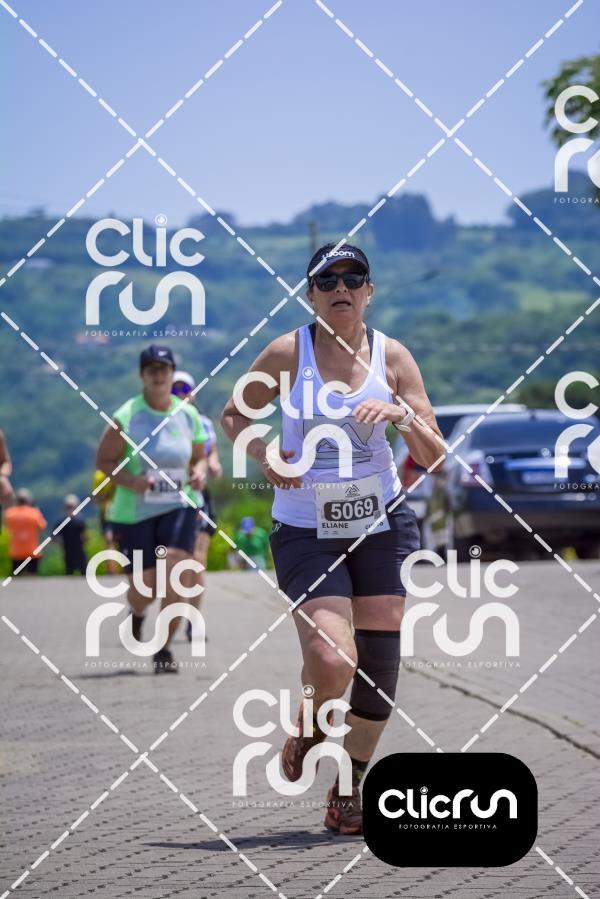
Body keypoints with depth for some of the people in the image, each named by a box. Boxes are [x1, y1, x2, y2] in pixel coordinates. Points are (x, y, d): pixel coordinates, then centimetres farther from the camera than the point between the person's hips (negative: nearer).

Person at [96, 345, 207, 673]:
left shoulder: (188, 415, 3)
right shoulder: (126, 417, -9)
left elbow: (197, 457, 17)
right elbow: (103, 460, -5)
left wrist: (198, 473, -5)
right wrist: (131, 481, -21)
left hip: (178, 507, 2)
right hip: (134, 511, -2)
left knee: (175, 578, -17)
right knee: (144, 588, 2)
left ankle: (164, 650, -5)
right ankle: (137, 613, 41)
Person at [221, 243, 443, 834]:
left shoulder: (391, 357, -1)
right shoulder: (287, 353, -6)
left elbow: (433, 458, 0)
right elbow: (233, 415, 9)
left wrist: (402, 414, -20)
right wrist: (264, 455, -11)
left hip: (381, 524, 3)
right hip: (306, 529, -3)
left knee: (379, 663, 1)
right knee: (331, 662, -19)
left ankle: (349, 790, 20)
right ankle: (309, 728, 17)